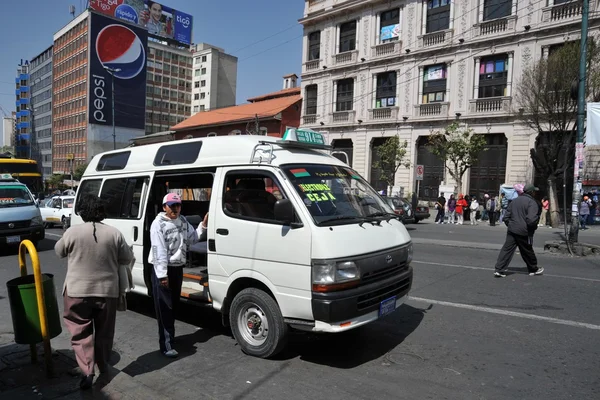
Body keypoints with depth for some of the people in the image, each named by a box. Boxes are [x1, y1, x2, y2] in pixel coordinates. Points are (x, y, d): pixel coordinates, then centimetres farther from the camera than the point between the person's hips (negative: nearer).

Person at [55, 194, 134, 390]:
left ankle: (87, 371, -1)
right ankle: (103, 365, 33)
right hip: (107, 291, 2)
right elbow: (127, 259, 2)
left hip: (77, 291, -2)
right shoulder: (114, 233, -6)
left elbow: (59, 251, 10)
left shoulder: (72, 232, -8)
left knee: (81, 333, 8)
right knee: (104, 332, 18)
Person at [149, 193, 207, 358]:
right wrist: (162, 274, -22)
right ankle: (166, 344, -4)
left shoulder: (183, 221, 9)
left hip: (178, 268, 7)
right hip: (163, 270, -7)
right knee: (164, 307, -6)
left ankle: (169, 336, 32)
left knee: (174, 305, 16)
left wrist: (203, 225, 0)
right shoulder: (158, 224, -14)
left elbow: (192, 238, 15)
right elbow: (159, 251, -19)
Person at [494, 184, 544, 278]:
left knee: (507, 250, 1)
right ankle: (534, 269, 33)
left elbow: (506, 217, 13)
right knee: (527, 252, 12)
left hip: (512, 231, 5)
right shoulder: (532, 202, -10)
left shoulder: (514, 201, 12)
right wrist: (534, 227, -3)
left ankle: (499, 270, -6)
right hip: (524, 232, -5)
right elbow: (531, 219, -22)